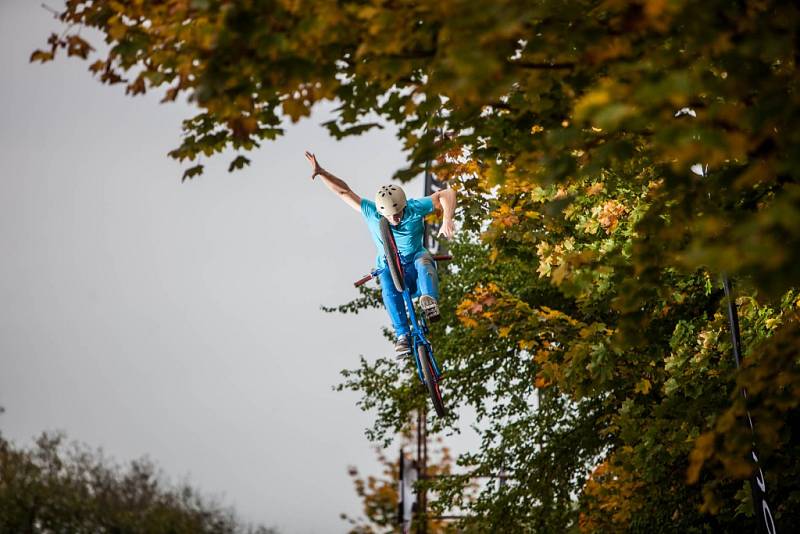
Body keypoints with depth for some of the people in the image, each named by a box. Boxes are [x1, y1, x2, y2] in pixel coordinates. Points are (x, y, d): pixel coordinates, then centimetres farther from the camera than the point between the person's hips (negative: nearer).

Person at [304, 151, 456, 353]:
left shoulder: (415, 208, -19)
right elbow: (344, 191, -15)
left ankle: (430, 302, -59)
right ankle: (402, 335, -41)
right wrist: (322, 173, -28)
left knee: (423, 260, -37)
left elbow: (447, 194, -18)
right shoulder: (371, 212, -16)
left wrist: (447, 220, -35)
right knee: (388, 286, -35)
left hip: (415, 263, 0)